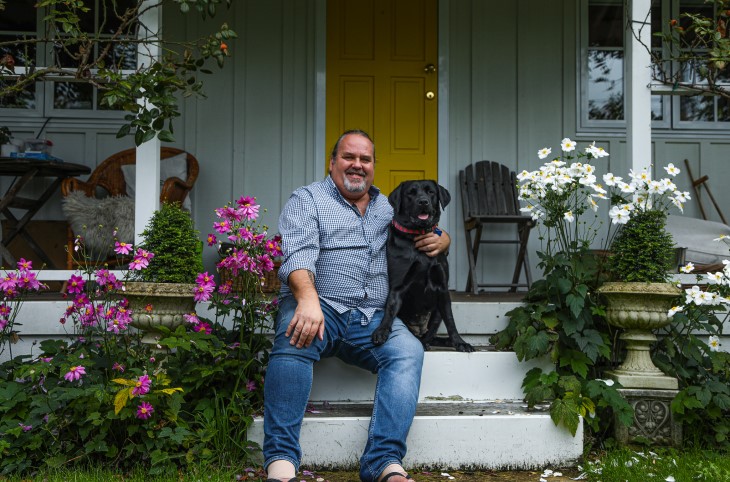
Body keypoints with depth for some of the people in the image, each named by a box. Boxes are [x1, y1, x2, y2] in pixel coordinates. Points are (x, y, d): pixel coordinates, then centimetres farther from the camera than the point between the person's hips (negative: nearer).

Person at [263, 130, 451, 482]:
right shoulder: (307, 199, 9)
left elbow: (438, 235, 34)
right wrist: (308, 299, -31)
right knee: (295, 339, -36)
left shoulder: (389, 208, 24)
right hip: (319, 307, -3)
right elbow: (297, 255, -10)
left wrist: (439, 241, 6)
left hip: (372, 319, 4)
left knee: (409, 351, -27)